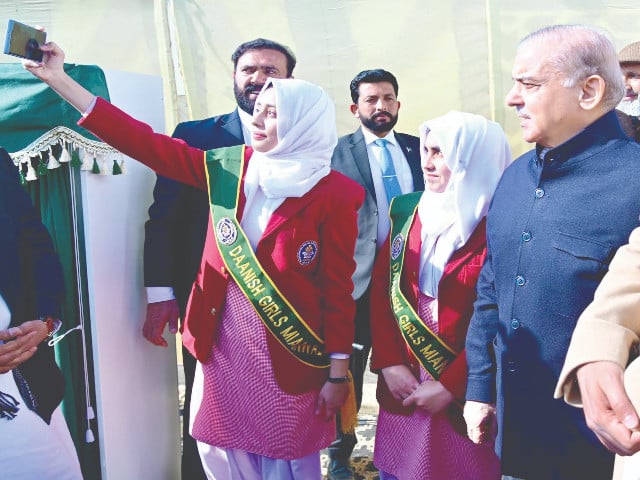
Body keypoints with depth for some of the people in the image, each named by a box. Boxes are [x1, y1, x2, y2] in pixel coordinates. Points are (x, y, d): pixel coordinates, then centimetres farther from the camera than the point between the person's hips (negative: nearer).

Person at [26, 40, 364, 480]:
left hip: (290, 352, -4)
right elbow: (147, 144, -1)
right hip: (224, 343, 4)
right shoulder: (231, 167, 0)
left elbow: (339, 290, -9)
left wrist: (338, 374, -7)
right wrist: (59, 80, -2)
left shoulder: (334, 194, -11)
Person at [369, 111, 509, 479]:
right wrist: (389, 363, -7)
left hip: (467, 392, -4)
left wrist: (451, 384, -14)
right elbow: (382, 290, 2)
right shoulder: (407, 211, 5)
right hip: (403, 384, 4)